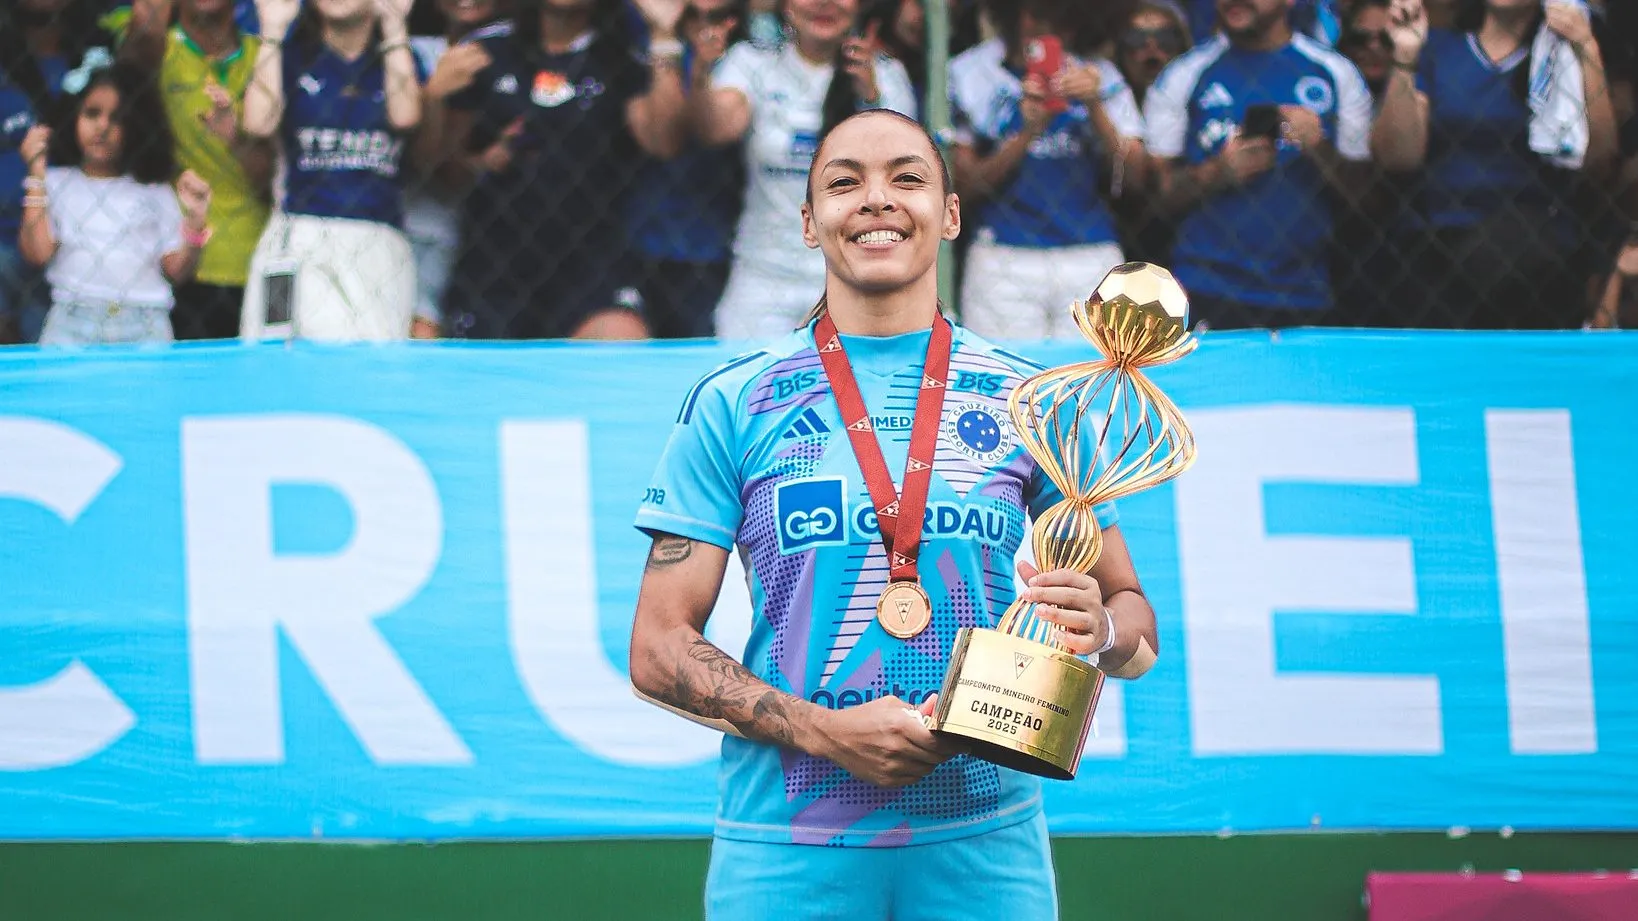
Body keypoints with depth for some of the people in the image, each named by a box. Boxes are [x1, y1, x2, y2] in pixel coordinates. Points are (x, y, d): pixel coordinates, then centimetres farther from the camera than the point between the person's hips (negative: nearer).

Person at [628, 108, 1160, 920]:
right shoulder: (731, 405, 4)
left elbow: (1136, 624, 11)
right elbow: (659, 649, 1)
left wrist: (1099, 629, -13)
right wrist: (827, 734, -14)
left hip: (984, 846, 1)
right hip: (786, 853, -1)